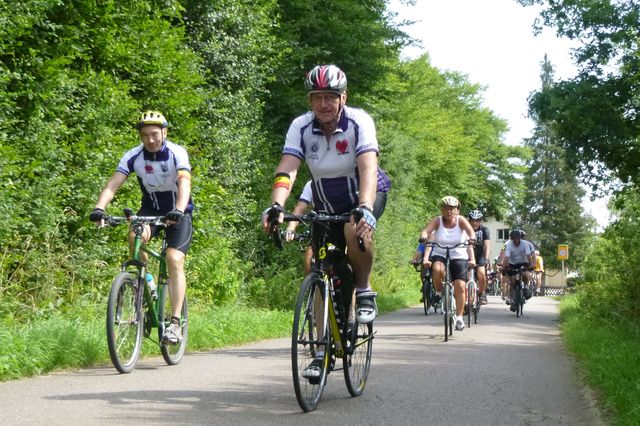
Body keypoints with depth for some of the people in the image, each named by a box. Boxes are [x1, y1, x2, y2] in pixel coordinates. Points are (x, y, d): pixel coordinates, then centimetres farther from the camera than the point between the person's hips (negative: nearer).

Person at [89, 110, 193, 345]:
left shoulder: (177, 153, -21)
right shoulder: (133, 156, -13)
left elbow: (184, 184, -36)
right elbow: (113, 184, -22)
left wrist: (178, 211, -54)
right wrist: (98, 208, -40)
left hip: (178, 212, -3)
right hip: (151, 208, 3)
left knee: (174, 260, -18)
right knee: (135, 237, -30)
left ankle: (175, 322, -16)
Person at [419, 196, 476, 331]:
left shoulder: (460, 220, -9)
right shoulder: (437, 220, -9)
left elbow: (471, 231, -26)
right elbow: (425, 231, -24)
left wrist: (471, 239, -48)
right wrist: (424, 237, -47)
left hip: (459, 256, 0)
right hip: (440, 255, 0)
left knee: (460, 286, -12)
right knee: (437, 269, -34)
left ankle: (459, 317, 1)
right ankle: (439, 293, -7)